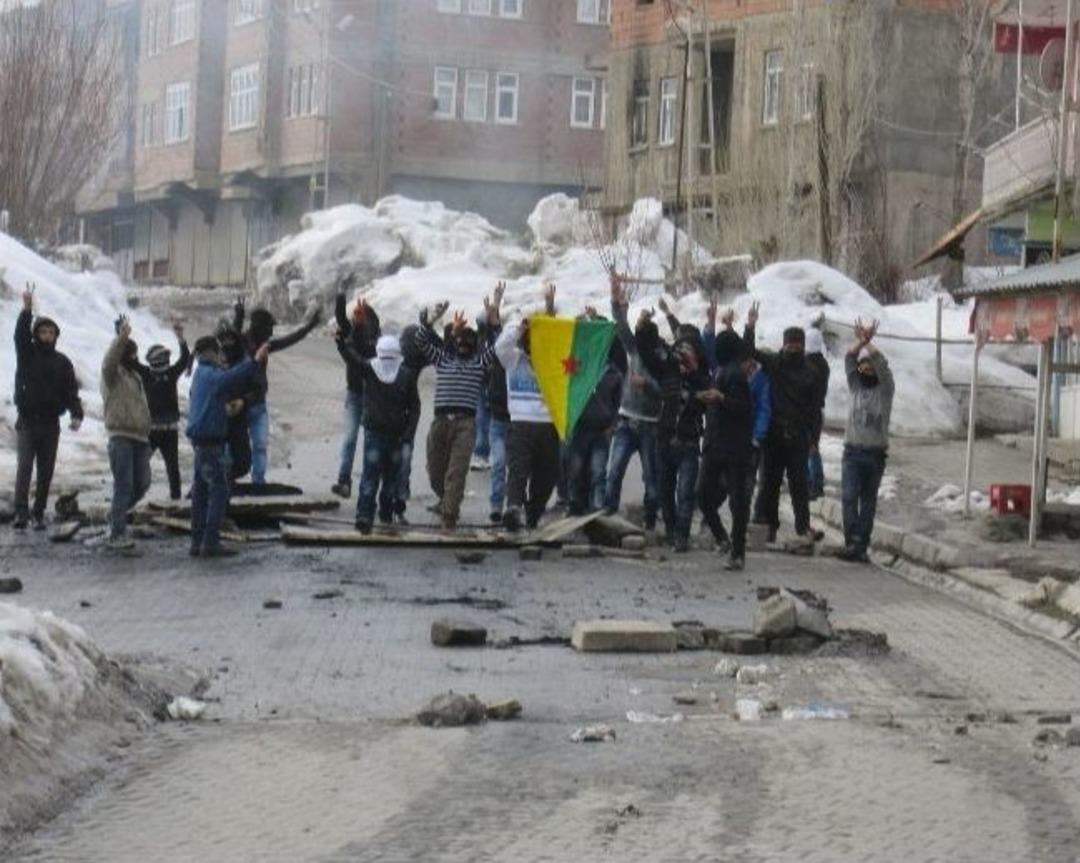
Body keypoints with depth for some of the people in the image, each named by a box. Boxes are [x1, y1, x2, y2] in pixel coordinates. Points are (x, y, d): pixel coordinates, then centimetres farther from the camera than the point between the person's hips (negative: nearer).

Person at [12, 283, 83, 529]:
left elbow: (71, 391, 2)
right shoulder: (27, 354, 2)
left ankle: (39, 514, 12)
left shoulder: (62, 362, 8)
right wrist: (27, 309, -30)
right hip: (27, 421, -3)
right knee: (25, 467, -13)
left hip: (51, 423, 3)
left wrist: (76, 415, -14)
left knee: (46, 472, 5)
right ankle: (21, 513, -22)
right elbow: (20, 334, -16)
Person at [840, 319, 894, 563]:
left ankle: (861, 546, 6)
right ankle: (852, 542, -18)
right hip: (852, 451, 2)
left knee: (868, 502, 3)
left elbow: (881, 364, -13)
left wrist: (868, 342, -12)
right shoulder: (855, 386, 11)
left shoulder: (885, 390, 2)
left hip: (875, 454, -2)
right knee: (849, 497, -13)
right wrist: (860, 341, -16)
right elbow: (849, 360, -2)